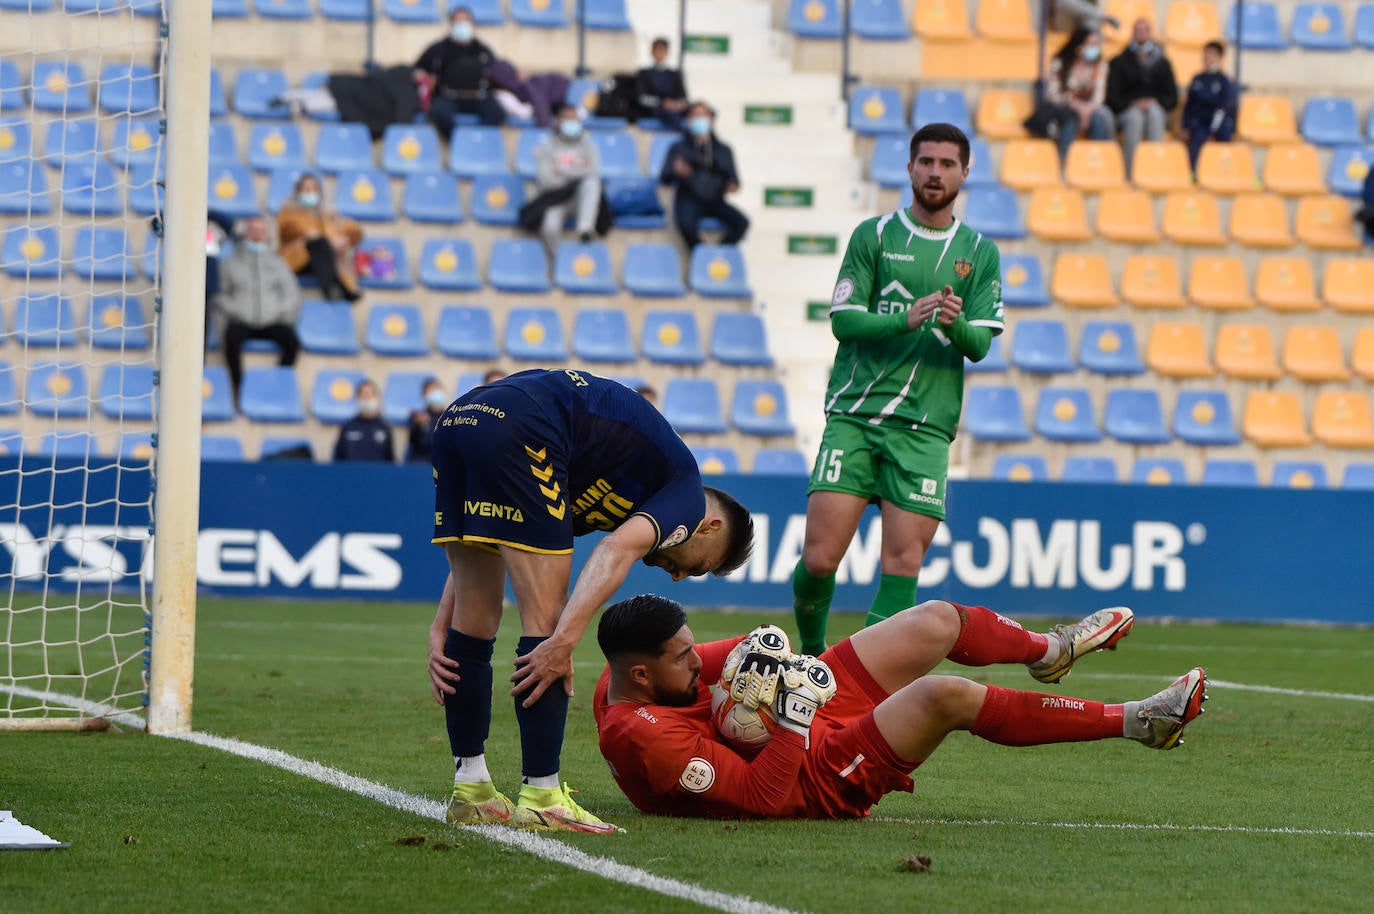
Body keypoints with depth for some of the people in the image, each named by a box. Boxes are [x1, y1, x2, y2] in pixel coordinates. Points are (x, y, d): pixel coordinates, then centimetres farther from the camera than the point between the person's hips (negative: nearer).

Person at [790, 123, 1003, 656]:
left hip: (924, 430, 1)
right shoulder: (873, 235, 7)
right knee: (820, 557, -9)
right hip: (853, 416, -1)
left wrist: (956, 324, -19)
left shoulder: (979, 252, 11)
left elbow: (981, 344, 5)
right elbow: (843, 320, -1)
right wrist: (906, 318, -18)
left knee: (903, 563, -9)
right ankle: (811, 652, 16)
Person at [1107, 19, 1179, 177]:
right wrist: (1132, 104, -14)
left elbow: (1173, 98, 10)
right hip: (1126, 112, -1)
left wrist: (1156, 103, -10)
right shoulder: (1119, 62, 13)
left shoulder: (1162, 63, 18)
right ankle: (1130, 173, -43)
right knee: (1135, 118, -37)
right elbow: (1112, 98, 4)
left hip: (1156, 110, 1)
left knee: (1154, 113, -35)